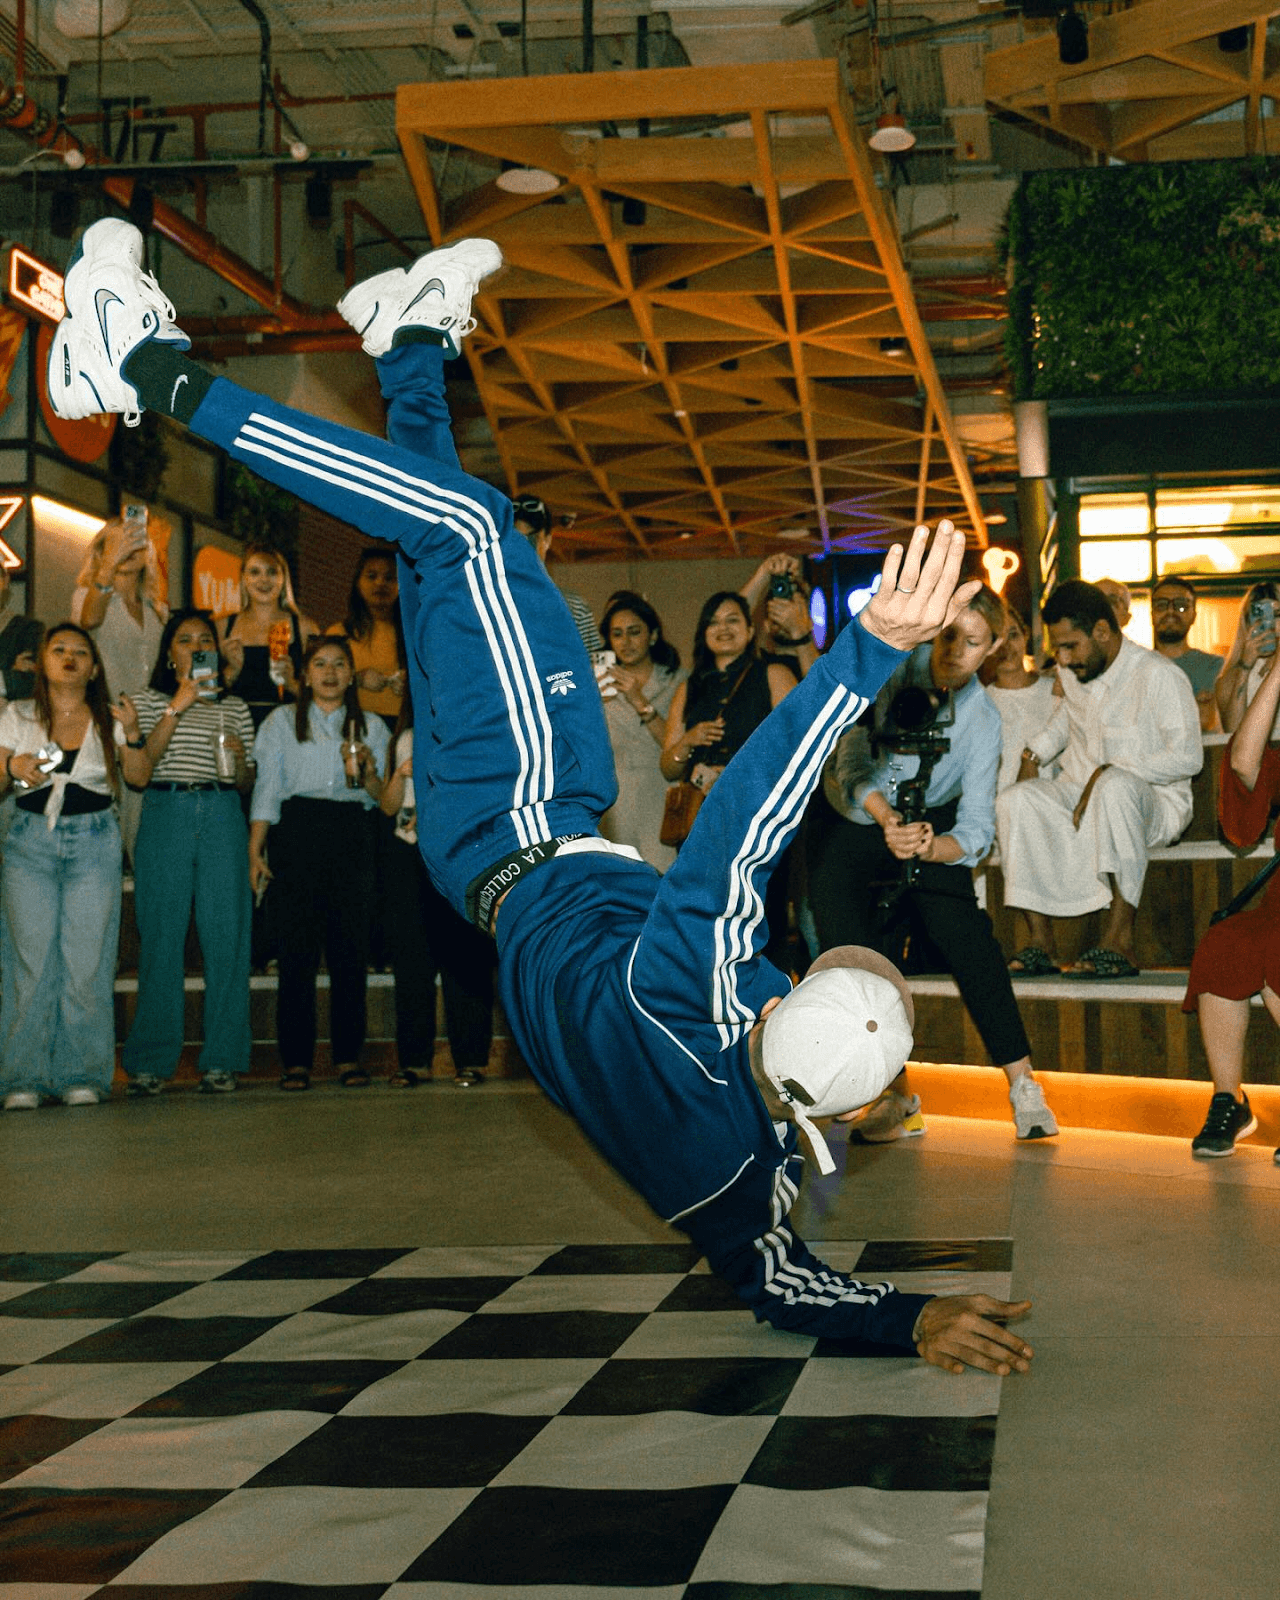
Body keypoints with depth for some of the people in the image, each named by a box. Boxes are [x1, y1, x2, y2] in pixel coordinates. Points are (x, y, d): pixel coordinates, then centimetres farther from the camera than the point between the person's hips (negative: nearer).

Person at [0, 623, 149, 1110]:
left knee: (86, 959, -4)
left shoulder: (108, 718, 11)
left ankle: (82, 1075, 3)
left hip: (94, 843, 0)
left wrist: (132, 736, -12)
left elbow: (138, 777, 4)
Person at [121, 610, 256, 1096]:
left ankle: (221, 1060, 2)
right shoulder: (149, 700, 13)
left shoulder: (235, 708, 18)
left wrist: (239, 759, -4)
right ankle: (152, 1060, 4)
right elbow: (142, 763, -5)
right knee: (160, 937, -3)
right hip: (164, 815, -1)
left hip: (223, 818, 2)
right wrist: (177, 706, -11)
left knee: (226, 937, -3)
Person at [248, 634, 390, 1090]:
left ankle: (349, 1057, 3)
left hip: (354, 834, 1)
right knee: (297, 948, -6)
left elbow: (381, 796, 12)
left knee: (351, 949, -3)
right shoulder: (282, 722, 15)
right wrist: (255, 850, -1)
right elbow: (266, 788, 8)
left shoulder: (372, 727, 17)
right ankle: (296, 1060, -3)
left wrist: (366, 772, -9)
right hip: (299, 829, -1)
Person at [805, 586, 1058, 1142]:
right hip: (849, 819, -1)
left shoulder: (982, 719, -12)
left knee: (967, 937, -18)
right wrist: (885, 816, -44)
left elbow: (976, 828, -18)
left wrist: (928, 846, -40)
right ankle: (897, 1096, -3)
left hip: (928, 824, 1)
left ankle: (1023, 1087, -11)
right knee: (851, 949, -15)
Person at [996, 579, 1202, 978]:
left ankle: (1120, 937, -40)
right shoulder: (1072, 673, 10)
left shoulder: (1159, 676, -11)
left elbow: (1186, 756, -20)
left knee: (1116, 787, -41)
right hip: (1078, 798, 6)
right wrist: (1037, 751, 21)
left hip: (1153, 801, -6)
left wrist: (1109, 772, -24)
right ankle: (1041, 938, -23)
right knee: (1014, 802, -23)